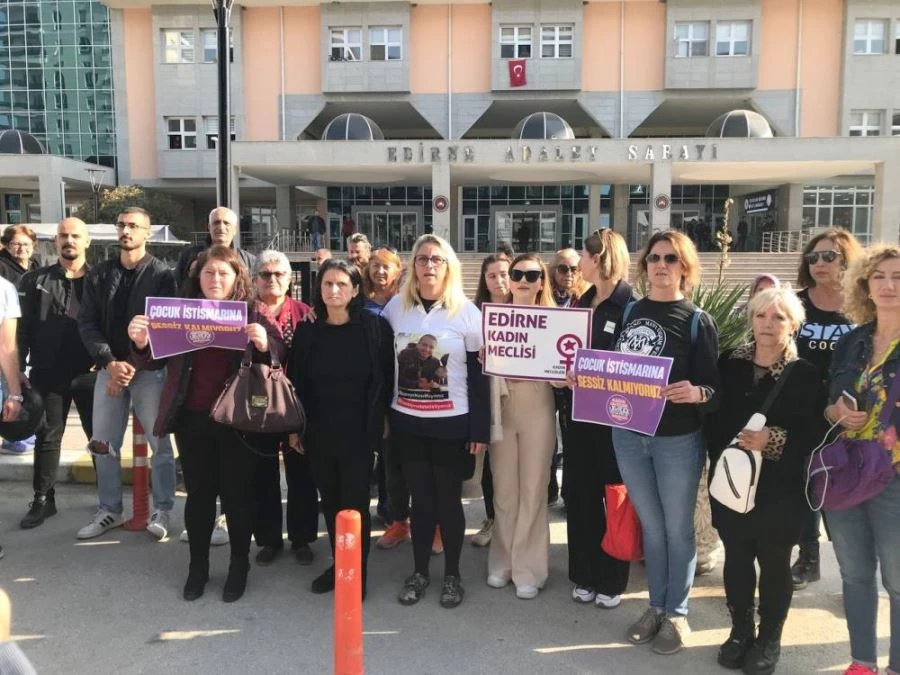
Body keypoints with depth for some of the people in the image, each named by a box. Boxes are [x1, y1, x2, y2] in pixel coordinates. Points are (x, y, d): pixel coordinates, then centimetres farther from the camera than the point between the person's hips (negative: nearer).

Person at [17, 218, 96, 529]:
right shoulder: (35, 281, 5)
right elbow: (23, 329, 3)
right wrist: (18, 368, -2)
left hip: (90, 372, -1)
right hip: (48, 374, 1)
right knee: (47, 437, 9)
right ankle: (43, 499, 20)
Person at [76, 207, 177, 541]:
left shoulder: (162, 275, -3)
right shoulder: (98, 274, 8)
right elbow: (87, 323, 3)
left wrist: (132, 366, -13)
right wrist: (109, 362, -11)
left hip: (149, 368, -4)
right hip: (109, 367, 4)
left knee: (160, 442, 0)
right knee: (103, 444, 9)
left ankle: (162, 510, 14)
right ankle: (110, 509, 24)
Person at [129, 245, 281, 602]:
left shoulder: (252, 316, -3)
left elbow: (281, 360, -6)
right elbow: (154, 362, 8)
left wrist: (264, 345, -28)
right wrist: (140, 343, -14)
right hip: (192, 419, 2)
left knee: (237, 493, 8)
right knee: (198, 492, 13)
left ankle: (239, 565, 25)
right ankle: (197, 565, 29)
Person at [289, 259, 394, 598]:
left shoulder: (374, 326, -7)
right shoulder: (307, 331, 2)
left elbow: (386, 376, -2)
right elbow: (296, 382, 6)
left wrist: (381, 418, -2)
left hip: (359, 431, -3)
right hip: (318, 431, 4)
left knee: (354, 502, 3)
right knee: (330, 501, 15)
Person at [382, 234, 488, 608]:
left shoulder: (466, 311, -4)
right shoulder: (396, 307, 3)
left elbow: (479, 373, -4)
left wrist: (480, 428, -6)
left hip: (452, 423, -2)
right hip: (407, 422, 2)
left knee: (449, 498, 8)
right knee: (420, 497, 11)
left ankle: (452, 574, 24)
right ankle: (419, 571, 26)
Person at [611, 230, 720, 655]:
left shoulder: (698, 321, -6)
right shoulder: (629, 311, 5)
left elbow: (714, 387, -9)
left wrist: (697, 393, -30)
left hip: (677, 439, -4)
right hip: (627, 433, 4)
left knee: (677, 528, 11)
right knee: (650, 526, 17)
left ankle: (677, 614, 27)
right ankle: (656, 606, 33)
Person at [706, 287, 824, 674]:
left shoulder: (805, 374, -6)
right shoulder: (729, 363, 3)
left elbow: (815, 433, -9)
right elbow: (712, 416, 7)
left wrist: (773, 440, -22)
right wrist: (719, 455, -3)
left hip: (779, 488, -2)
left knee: (774, 562, 10)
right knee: (736, 557, 11)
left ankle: (769, 638, 29)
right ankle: (741, 630, 31)